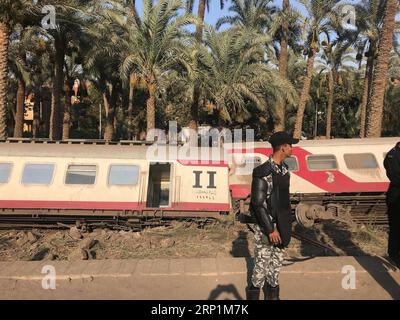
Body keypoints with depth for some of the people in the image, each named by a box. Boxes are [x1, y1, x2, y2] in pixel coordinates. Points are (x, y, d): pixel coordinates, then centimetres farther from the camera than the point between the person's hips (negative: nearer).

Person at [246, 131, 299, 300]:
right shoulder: (263, 172, -21)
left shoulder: (284, 169, 6)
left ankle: (272, 294, 33)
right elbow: (257, 204, -21)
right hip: (266, 226, -8)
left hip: (280, 224, 8)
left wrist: (287, 222, 17)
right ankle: (253, 294, 21)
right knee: (262, 264, 3)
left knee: (276, 263, 18)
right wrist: (271, 229, -20)